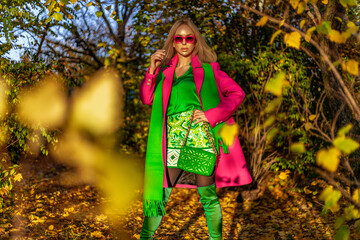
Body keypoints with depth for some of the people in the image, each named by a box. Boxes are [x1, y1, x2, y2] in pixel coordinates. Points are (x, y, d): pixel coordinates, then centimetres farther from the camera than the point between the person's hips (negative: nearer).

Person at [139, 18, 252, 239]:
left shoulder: (208, 68, 7)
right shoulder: (164, 70, 15)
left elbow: (237, 94, 3)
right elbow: (147, 99, 7)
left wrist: (212, 115, -8)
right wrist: (152, 69, -2)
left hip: (201, 137, -2)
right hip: (172, 140, 2)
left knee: (208, 195, 3)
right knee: (161, 192, 2)